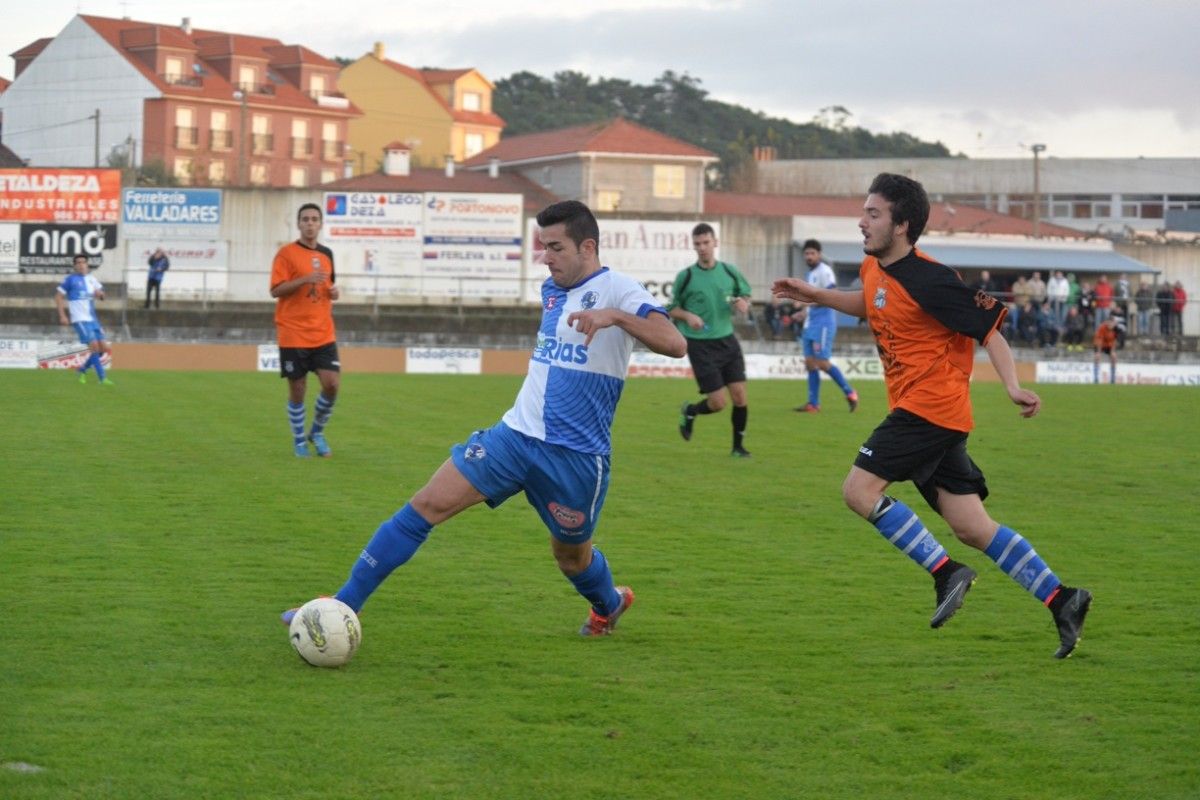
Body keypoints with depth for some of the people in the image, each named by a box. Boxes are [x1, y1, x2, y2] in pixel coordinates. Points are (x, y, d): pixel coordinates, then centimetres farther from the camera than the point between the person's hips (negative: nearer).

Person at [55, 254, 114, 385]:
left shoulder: (91, 279, 13)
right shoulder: (70, 279, -3)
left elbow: (101, 294, 20)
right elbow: (58, 297, -1)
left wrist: (99, 293, -5)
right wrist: (62, 316, -10)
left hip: (93, 319, 7)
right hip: (80, 319, -6)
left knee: (104, 348, 0)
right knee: (94, 345, -18)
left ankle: (82, 370, 19)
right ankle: (102, 378, -13)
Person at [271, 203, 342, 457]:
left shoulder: (327, 254, 12)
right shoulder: (286, 253, -5)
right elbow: (276, 290, -12)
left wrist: (334, 291, 2)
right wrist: (305, 279, -23)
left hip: (323, 333, 4)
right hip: (293, 334, -4)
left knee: (332, 383, -8)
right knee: (297, 390, 1)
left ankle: (317, 432, 14)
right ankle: (299, 440, 19)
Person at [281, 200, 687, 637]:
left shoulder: (617, 290, -13)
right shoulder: (551, 289, 10)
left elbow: (675, 344, -28)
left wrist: (616, 316, -39)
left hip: (575, 458, -6)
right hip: (516, 433, 6)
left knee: (571, 554, 13)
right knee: (428, 504, -7)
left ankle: (610, 604, 50)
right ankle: (343, 606, -6)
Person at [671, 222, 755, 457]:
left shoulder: (730, 271, 3)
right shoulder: (685, 277, -4)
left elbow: (745, 295, 17)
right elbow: (672, 309, 4)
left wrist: (743, 304, -6)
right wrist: (687, 316, -16)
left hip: (727, 341, 3)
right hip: (700, 346, -3)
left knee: (739, 395, -4)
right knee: (718, 402, -7)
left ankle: (738, 446, 15)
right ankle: (689, 411, 26)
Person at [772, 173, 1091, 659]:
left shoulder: (929, 280, -16)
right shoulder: (874, 269, 10)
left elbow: (988, 327, -15)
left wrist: (1012, 387, -26)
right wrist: (817, 296, 22)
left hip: (930, 405, -9)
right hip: (917, 410, 9)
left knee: (859, 489, -13)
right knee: (972, 528, 6)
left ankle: (945, 572, -8)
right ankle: (1061, 600, 8)